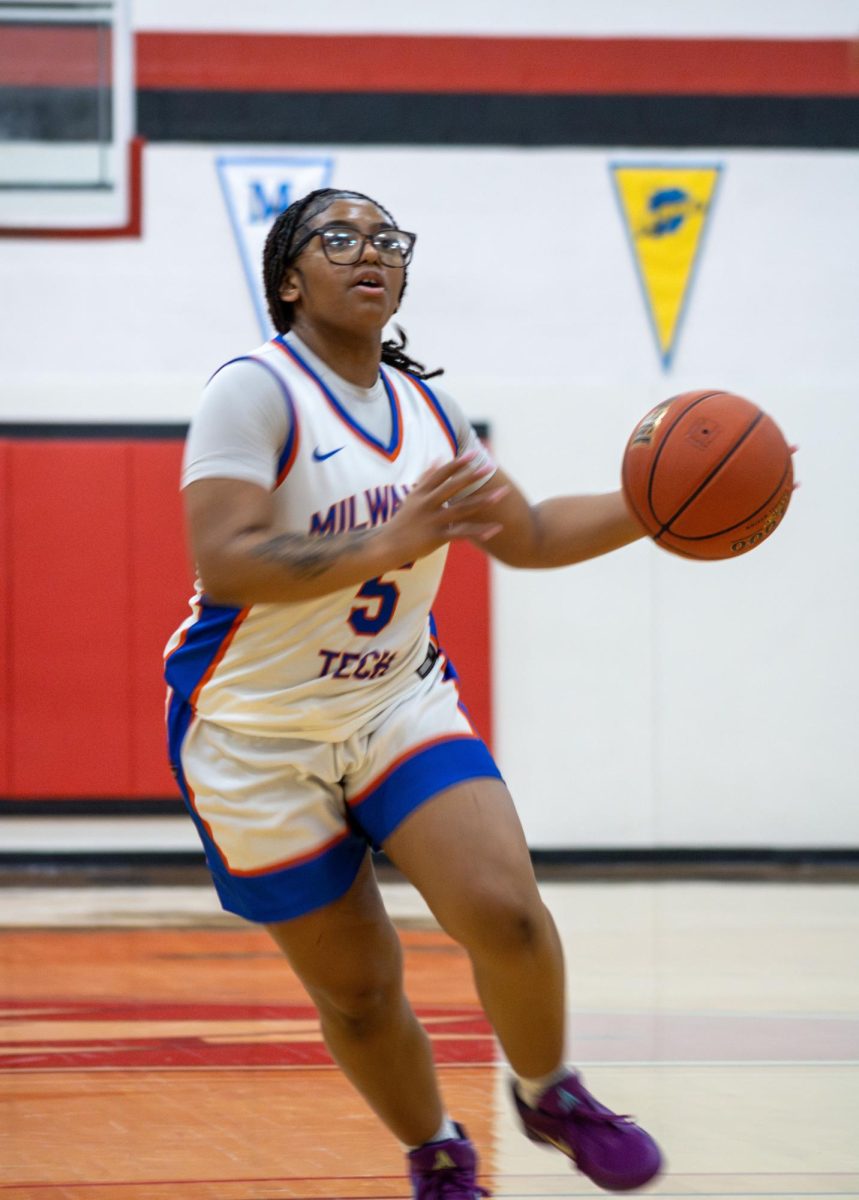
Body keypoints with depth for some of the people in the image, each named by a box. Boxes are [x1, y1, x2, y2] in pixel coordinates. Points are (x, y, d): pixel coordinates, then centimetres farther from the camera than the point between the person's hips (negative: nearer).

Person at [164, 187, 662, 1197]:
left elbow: (525, 536, 16)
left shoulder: (424, 407, 5)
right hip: (257, 737, -4)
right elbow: (225, 564, -28)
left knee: (504, 912, -18)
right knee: (356, 987, 4)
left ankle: (549, 1096, 10)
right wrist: (389, 546, -39)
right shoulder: (256, 392, -16)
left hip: (400, 700, 4)